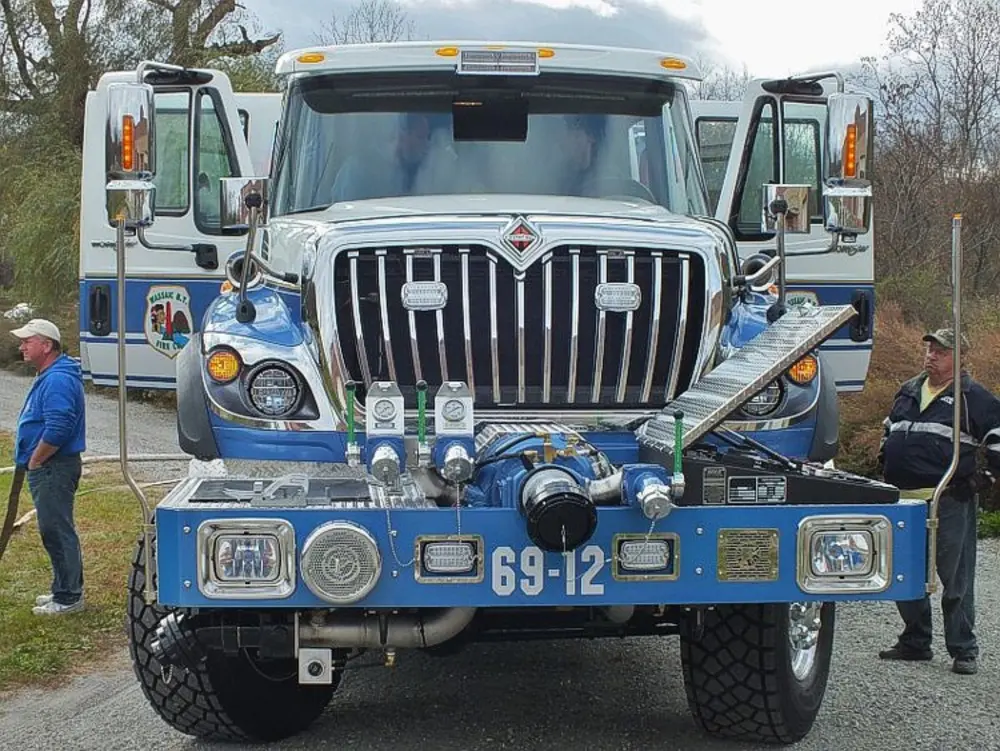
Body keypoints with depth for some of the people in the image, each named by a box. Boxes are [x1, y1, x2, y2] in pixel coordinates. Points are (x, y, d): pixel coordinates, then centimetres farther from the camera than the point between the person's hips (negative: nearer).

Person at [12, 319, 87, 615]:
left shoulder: (58, 380, -19)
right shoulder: (48, 377, 16)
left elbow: (58, 428, -28)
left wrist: (35, 460, -17)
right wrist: (32, 461, 17)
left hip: (54, 469, -11)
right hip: (46, 469, 11)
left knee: (57, 532, -5)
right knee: (55, 531, 16)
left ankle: (68, 597, 1)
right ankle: (65, 590, 25)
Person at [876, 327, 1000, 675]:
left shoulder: (972, 397, -3)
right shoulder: (908, 391, 16)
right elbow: (889, 429, 33)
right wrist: (886, 462, 24)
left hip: (950, 502, -6)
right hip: (904, 500, 6)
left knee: (956, 579, -3)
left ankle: (964, 650, 5)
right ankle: (915, 642, 24)